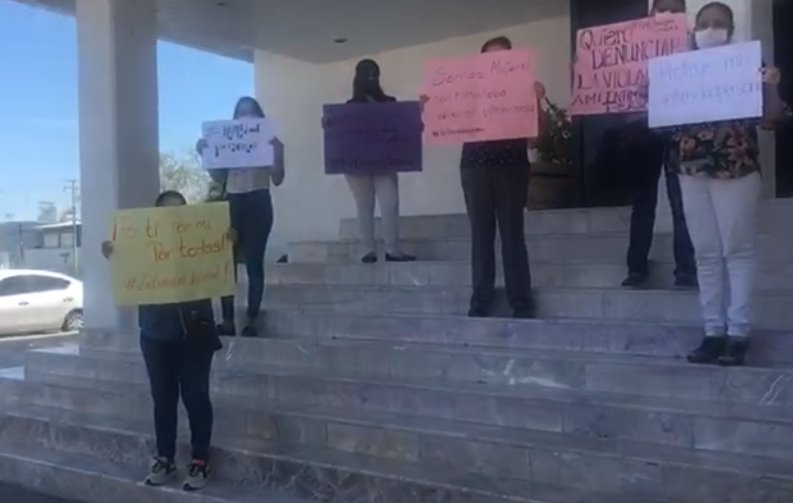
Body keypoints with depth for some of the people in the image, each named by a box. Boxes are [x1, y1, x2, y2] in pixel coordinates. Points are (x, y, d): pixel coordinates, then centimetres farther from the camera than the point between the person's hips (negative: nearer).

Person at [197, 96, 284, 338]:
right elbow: (219, 178, 10)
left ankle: (251, 322, 2)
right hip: (232, 203, 3)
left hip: (258, 203, -2)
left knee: (254, 263, -2)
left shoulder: (269, 142, 6)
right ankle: (227, 321, 2)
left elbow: (277, 180, -1)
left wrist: (277, 153, -14)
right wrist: (205, 154, -1)